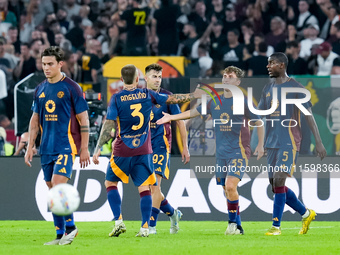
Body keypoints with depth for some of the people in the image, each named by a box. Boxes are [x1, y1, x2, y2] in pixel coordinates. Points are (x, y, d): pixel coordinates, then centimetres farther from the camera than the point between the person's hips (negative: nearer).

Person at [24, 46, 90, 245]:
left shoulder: (71, 87, -5)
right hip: (47, 147, 6)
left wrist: (84, 148, -7)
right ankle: (61, 234, 11)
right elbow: (35, 119, 18)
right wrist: (30, 147, 12)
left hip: (66, 145, -6)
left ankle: (70, 227, -6)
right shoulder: (40, 89, 12)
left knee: (58, 185, -19)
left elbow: (83, 119, -4)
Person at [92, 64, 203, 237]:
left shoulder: (116, 99, -8)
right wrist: (193, 95, 26)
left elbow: (108, 125, -13)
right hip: (143, 150, 2)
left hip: (122, 151, -2)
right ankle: (145, 227, -4)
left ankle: (118, 221, -1)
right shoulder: (147, 95, 0)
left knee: (110, 183, 13)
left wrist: (98, 149, -12)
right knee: (144, 188, 4)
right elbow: (173, 99, 11)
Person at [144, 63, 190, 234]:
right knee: (149, 187, 7)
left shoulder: (166, 97, -3)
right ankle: (173, 214, 29)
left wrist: (185, 148, 1)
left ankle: (151, 225, -13)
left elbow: (180, 122, 2)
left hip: (160, 145, -4)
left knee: (155, 184, -14)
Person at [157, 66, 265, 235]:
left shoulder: (243, 101, -3)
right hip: (221, 152, 6)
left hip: (239, 151, -6)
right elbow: (194, 112, 20)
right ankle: (237, 227, 13)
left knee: (230, 185, -20)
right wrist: (172, 117, 13)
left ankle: (234, 224, -10)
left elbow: (259, 123, 3)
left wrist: (260, 145, -4)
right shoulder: (215, 102, 11)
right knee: (227, 190, 5)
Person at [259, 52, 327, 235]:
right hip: (272, 143, 7)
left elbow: (309, 115, -5)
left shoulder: (295, 88, -5)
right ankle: (306, 214, 24)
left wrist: (318, 142, -8)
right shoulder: (268, 90, 14)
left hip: (289, 143, -7)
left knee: (279, 181, -16)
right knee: (275, 185, 6)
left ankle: (276, 226, -12)